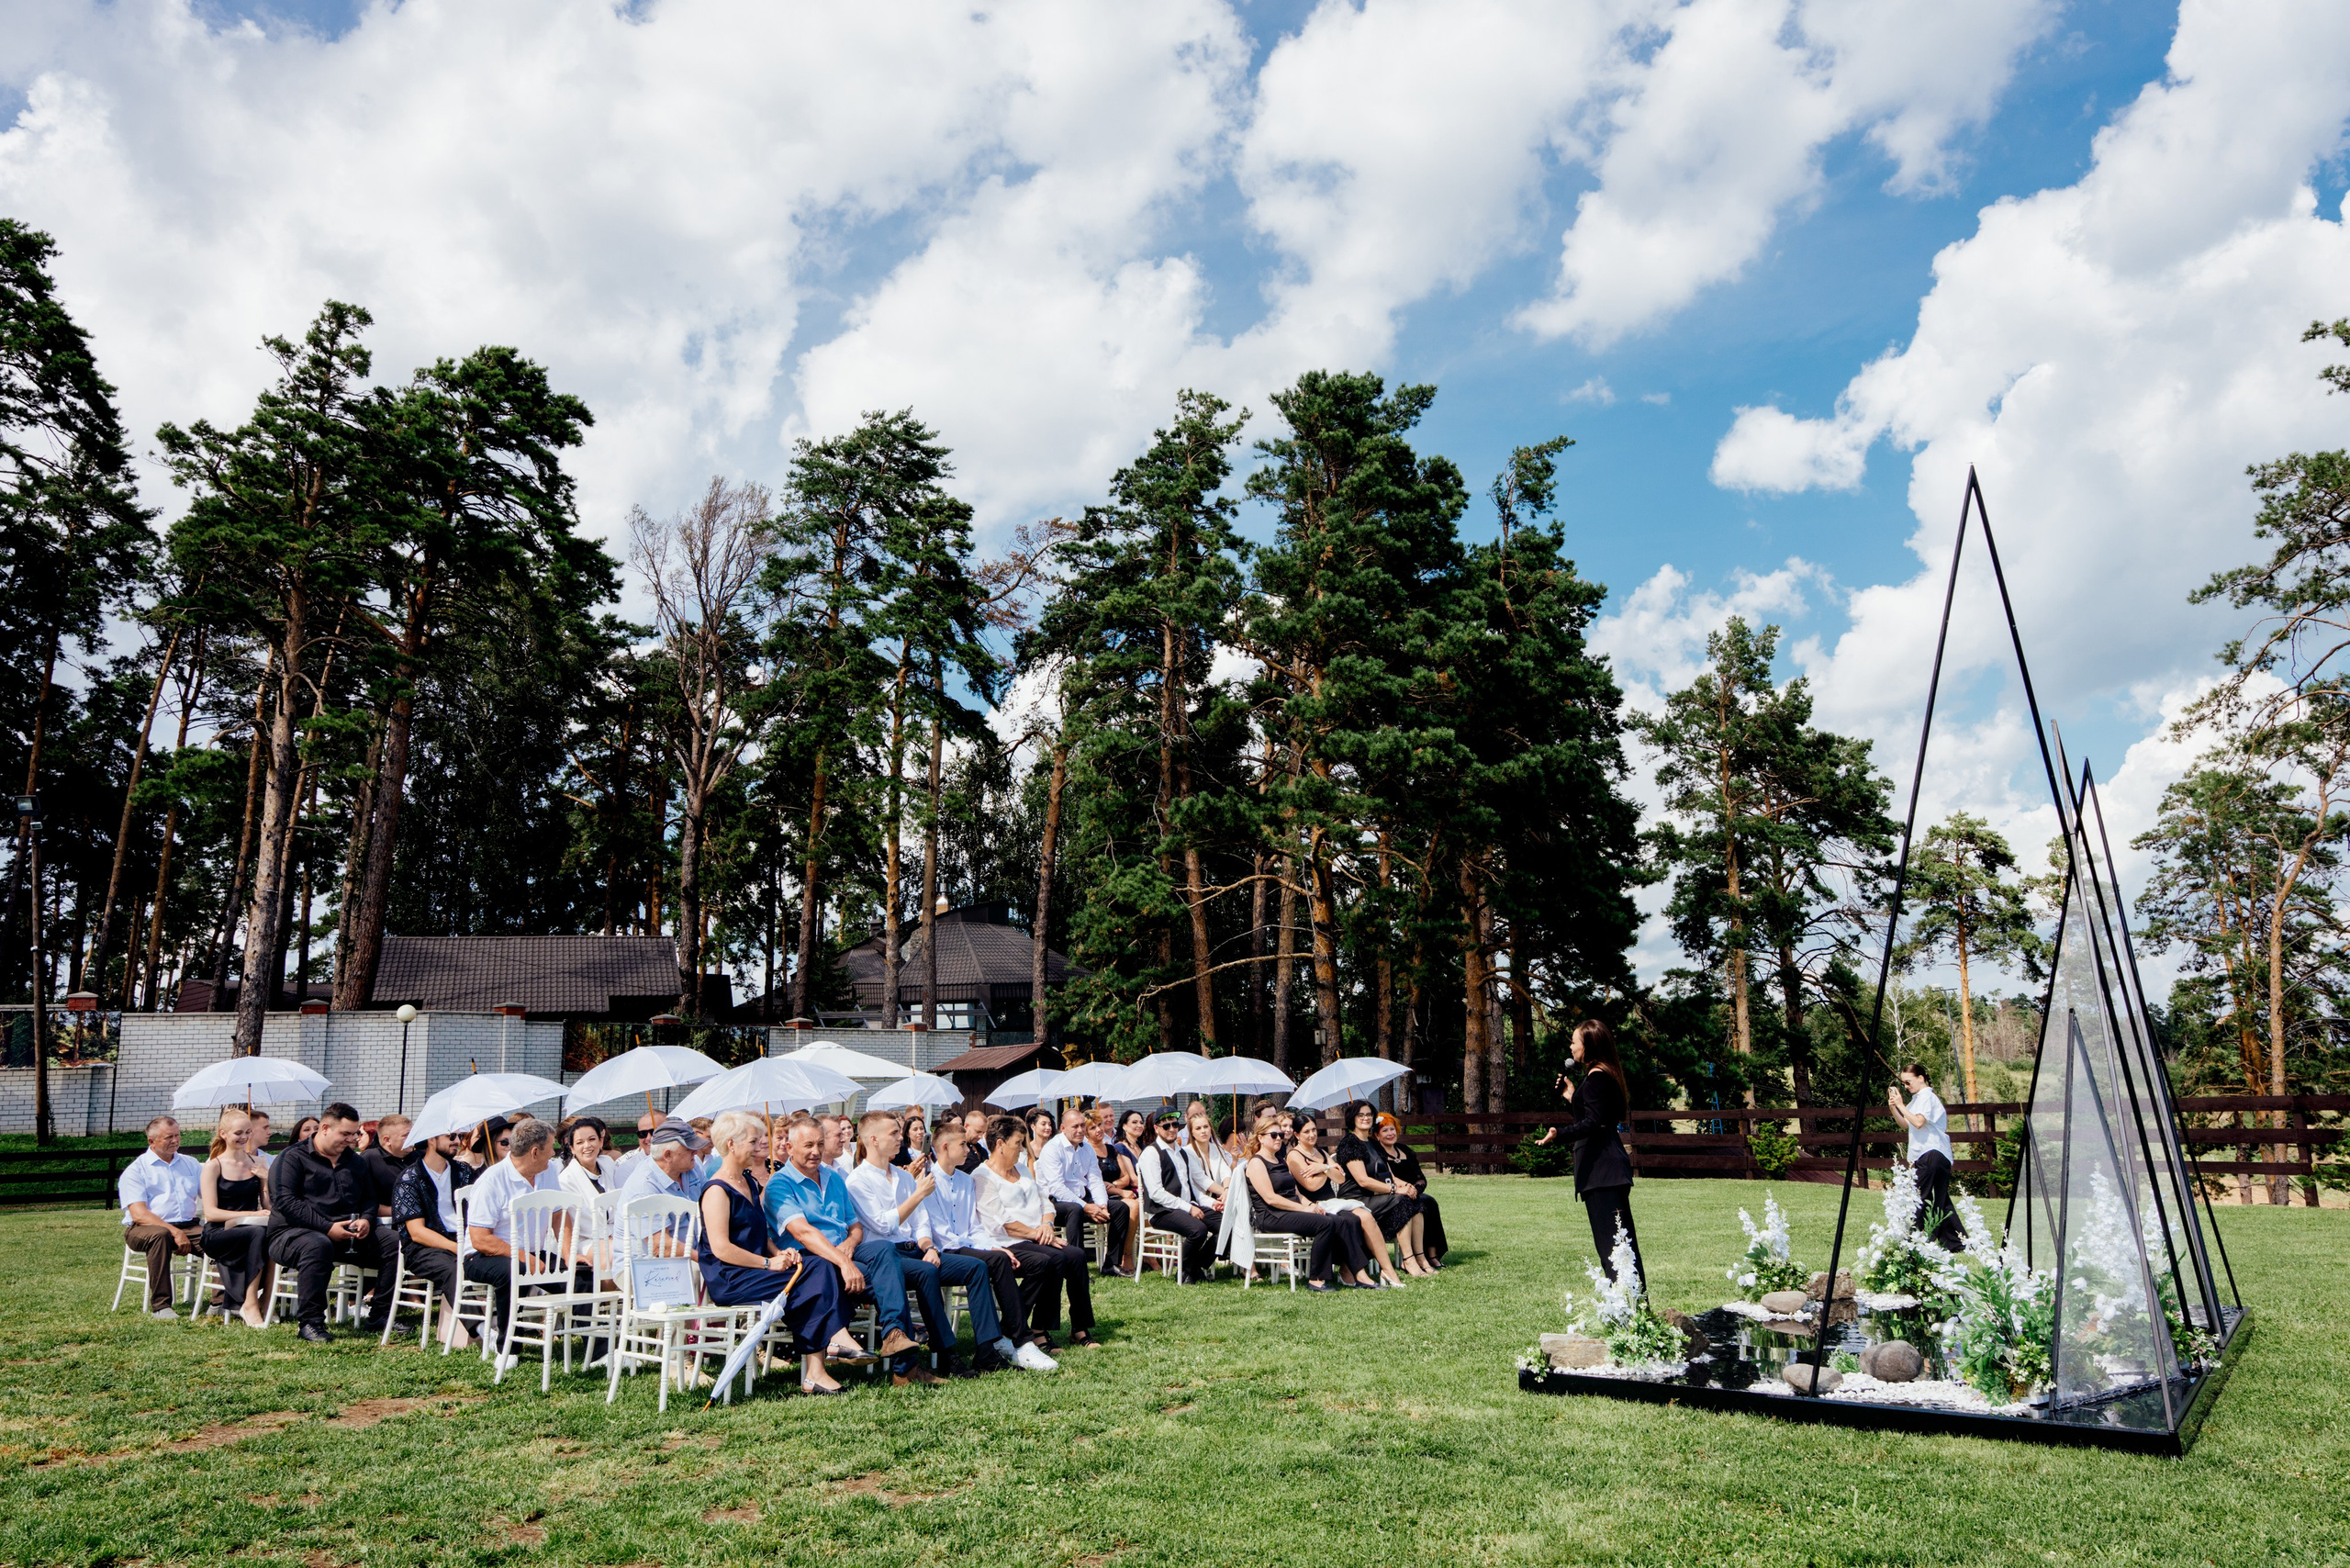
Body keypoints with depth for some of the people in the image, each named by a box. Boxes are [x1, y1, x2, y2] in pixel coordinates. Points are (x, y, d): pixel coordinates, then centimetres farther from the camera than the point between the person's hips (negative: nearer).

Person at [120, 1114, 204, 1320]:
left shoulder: (190, 1164, 19)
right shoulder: (136, 1170, 3)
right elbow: (139, 1214, -10)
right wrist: (175, 1232, -22)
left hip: (188, 1226, 4)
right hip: (143, 1229, -4)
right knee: (160, 1235, -39)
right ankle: (160, 1306, -34)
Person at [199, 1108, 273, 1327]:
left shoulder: (257, 1164, 12)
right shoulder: (214, 1165, -1)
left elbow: (269, 1207, 10)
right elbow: (211, 1212, -10)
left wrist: (267, 1180, -8)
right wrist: (251, 1215, -20)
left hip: (250, 1229, 3)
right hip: (219, 1234, -3)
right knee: (259, 1233, -36)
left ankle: (264, 1302, -24)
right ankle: (250, 1305, -29)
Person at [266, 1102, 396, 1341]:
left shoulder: (353, 1161, 21)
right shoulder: (293, 1157, -1)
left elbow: (369, 1197, 23)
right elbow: (285, 1201, -13)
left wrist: (366, 1220, -3)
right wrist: (327, 1228, -20)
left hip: (348, 1235, 6)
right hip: (293, 1232, -6)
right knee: (318, 1245, -41)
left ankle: (379, 1317, -11)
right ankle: (310, 1322, -30)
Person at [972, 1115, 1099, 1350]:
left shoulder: (1022, 1171, 23)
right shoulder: (982, 1178, -4)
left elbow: (1045, 1202, 21)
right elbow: (1002, 1221, -12)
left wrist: (1047, 1224, -1)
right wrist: (1037, 1234, -12)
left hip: (1036, 1240, 8)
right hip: (1008, 1244, -8)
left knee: (1077, 1255, -18)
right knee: (1055, 1259, -32)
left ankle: (1080, 1328, -12)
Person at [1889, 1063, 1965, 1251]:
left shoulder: (1927, 1097, -10)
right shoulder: (1917, 1099, 18)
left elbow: (1918, 1122, -24)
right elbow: (1905, 1125, 19)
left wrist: (1901, 1105, -19)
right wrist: (1893, 1107, 5)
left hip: (1932, 1154, -10)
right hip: (1925, 1156, 10)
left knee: (1920, 1201, -10)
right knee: (1939, 1202, 12)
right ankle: (1958, 1242, 16)